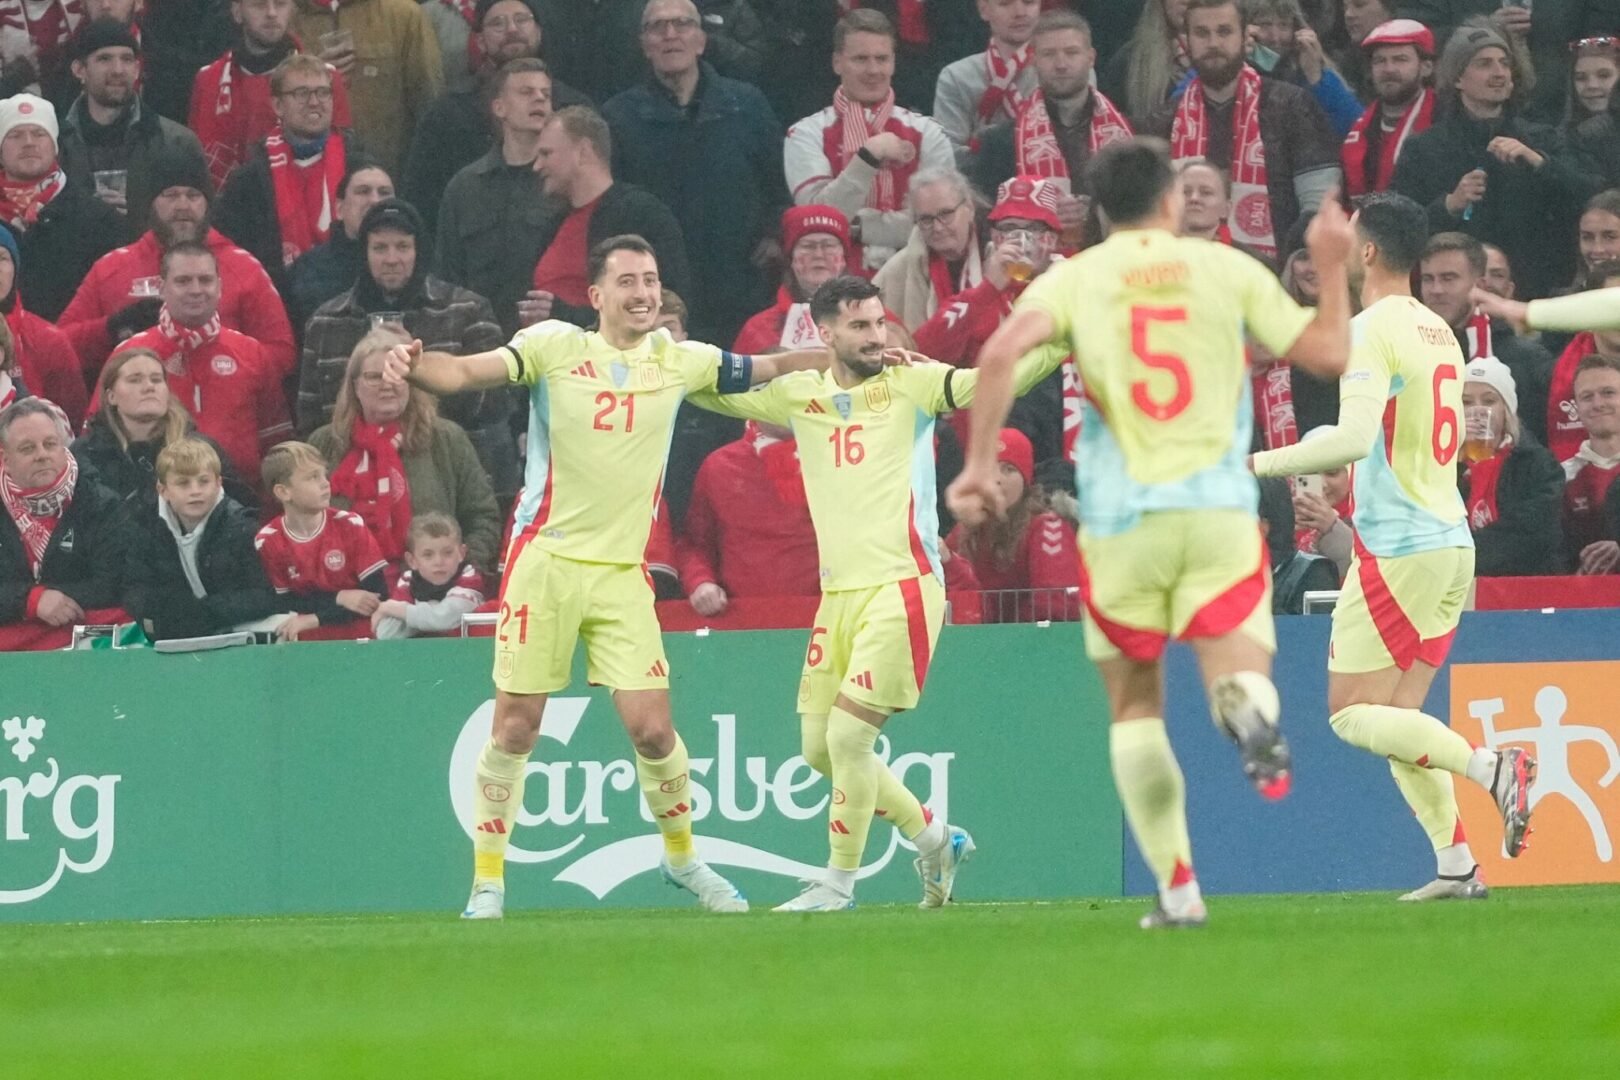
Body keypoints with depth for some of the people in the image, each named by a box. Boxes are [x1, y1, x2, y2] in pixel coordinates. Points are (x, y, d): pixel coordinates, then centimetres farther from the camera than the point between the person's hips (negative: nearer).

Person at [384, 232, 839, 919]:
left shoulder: (678, 361, 6)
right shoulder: (554, 347, -3)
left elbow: (771, 369, 17)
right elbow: (467, 373, -15)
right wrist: (413, 366, -35)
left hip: (623, 572, 2)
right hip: (545, 560, -2)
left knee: (652, 729, -4)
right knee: (514, 729, -2)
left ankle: (681, 856, 22)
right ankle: (487, 882, 9)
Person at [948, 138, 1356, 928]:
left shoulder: (1075, 277, 5)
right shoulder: (1227, 269, 7)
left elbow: (1001, 352, -13)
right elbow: (1328, 354, 10)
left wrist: (979, 464, -7)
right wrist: (1331, 266, 26)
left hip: (1120, 517, 0)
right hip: (1219, 508, 0)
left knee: (1135, 705, 14)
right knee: (1239, 677, -1)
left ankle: (1177, 886, 5)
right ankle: (1247, 705, -40)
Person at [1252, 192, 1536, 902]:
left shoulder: (1374, 330, -12)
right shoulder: (1438, 330, 15)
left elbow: (1355, 438, -25)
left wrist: (1263, 463, -15)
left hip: (1398, 548, -9)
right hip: (1451, 543, 9)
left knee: (1353, 714, -4)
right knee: (1397, 718, 11)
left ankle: (1488, 766, -19)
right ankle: (1456, 866, 1)